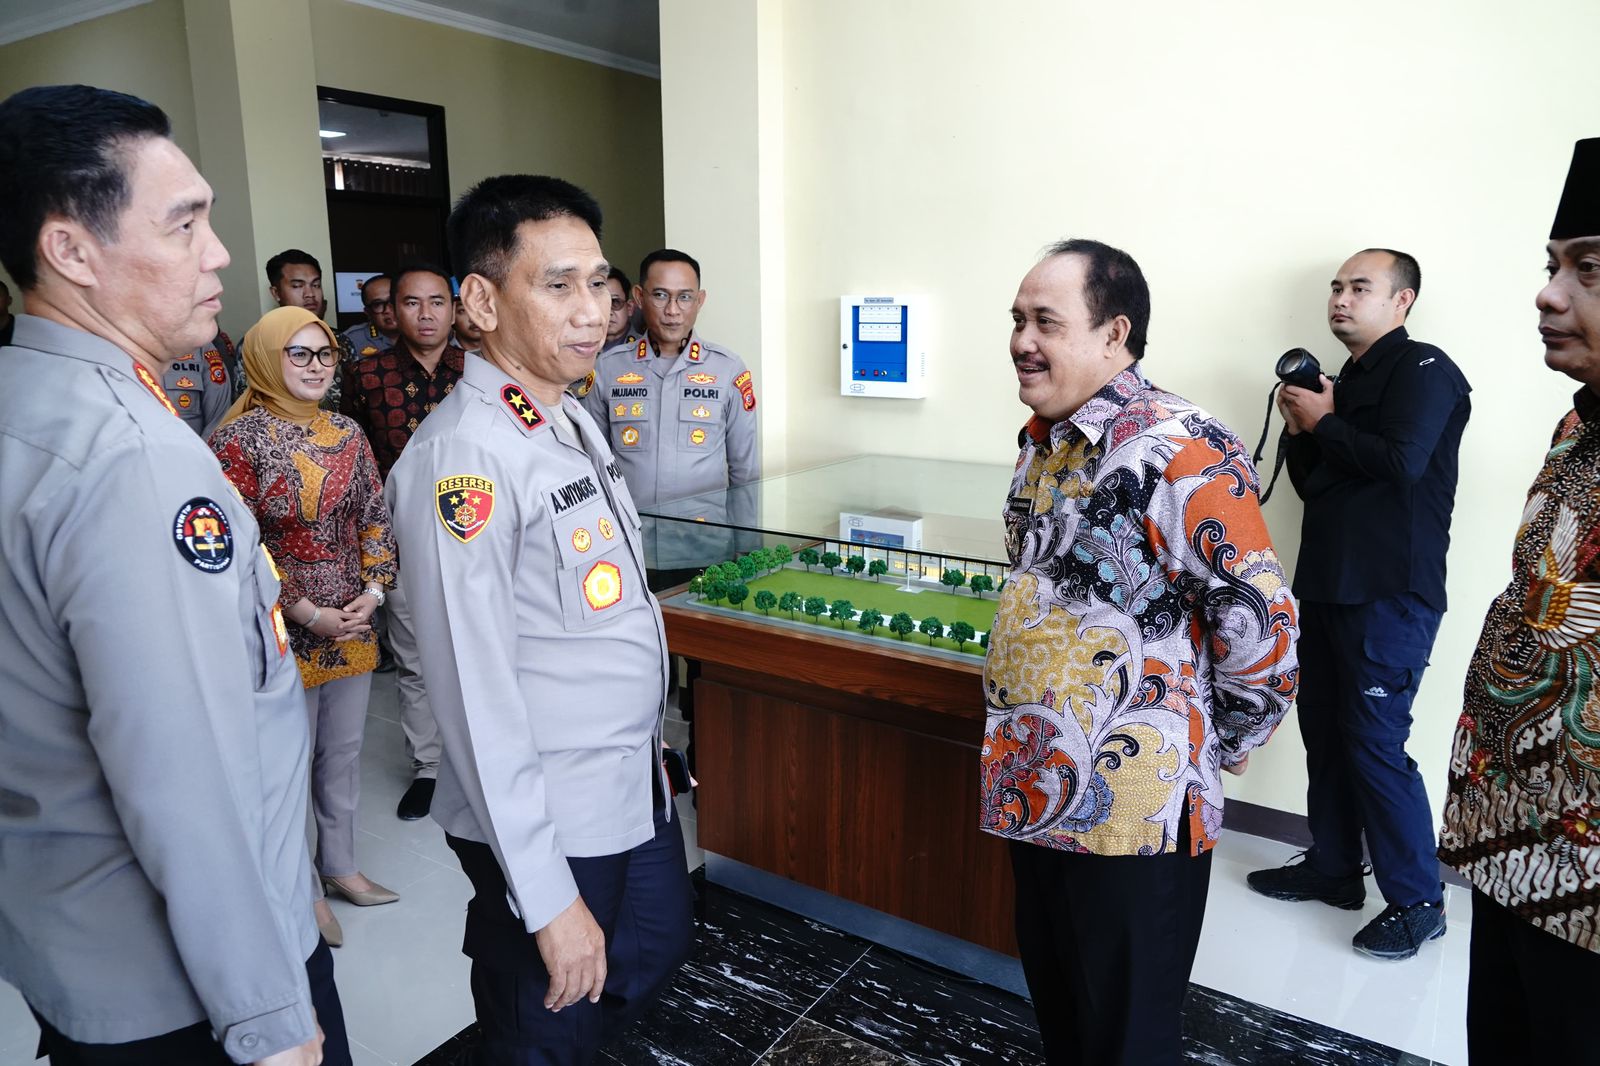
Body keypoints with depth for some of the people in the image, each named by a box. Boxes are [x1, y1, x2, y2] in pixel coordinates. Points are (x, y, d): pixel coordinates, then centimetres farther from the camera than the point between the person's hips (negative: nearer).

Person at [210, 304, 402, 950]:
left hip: (353, 625, 6)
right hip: (284, 632, -5)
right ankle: (303, 888, 26)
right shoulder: (239, 438, -11)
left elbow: (375, 516, 9)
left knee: (345, 751, 17)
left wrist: (373, 591, -4)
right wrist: (308, 614, -16)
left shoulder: (347, 433, 6)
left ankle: (340, 865, 35)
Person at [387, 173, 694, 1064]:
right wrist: (545, 897, -21)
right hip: (545, 822, -8)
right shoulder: (465, 458, -24)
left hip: (637, 784, 8)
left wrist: (648, 745, 17)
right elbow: (478, 697, -24)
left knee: (657, 952, 26)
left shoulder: (574, 418, 4)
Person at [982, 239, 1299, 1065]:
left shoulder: (1182, 453, -21)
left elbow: (1262, 626, -20)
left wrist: (1212, 750, -7)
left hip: (1130, 810, -7)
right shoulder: (1041, 440, 6)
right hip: (1030, 789, 8)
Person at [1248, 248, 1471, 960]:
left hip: (1390, 595, -8)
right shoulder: (1345, 380, 19)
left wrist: (1323, 422, -8)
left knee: (1375, 743, -6)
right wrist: (1300, 430, 3)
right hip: (1326, 585, 8)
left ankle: (1416, 902, 9)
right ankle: (1333, 868, 26)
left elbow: (1403, 461, -21)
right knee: (1325, 731, 12)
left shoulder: (1423, 369, -5)